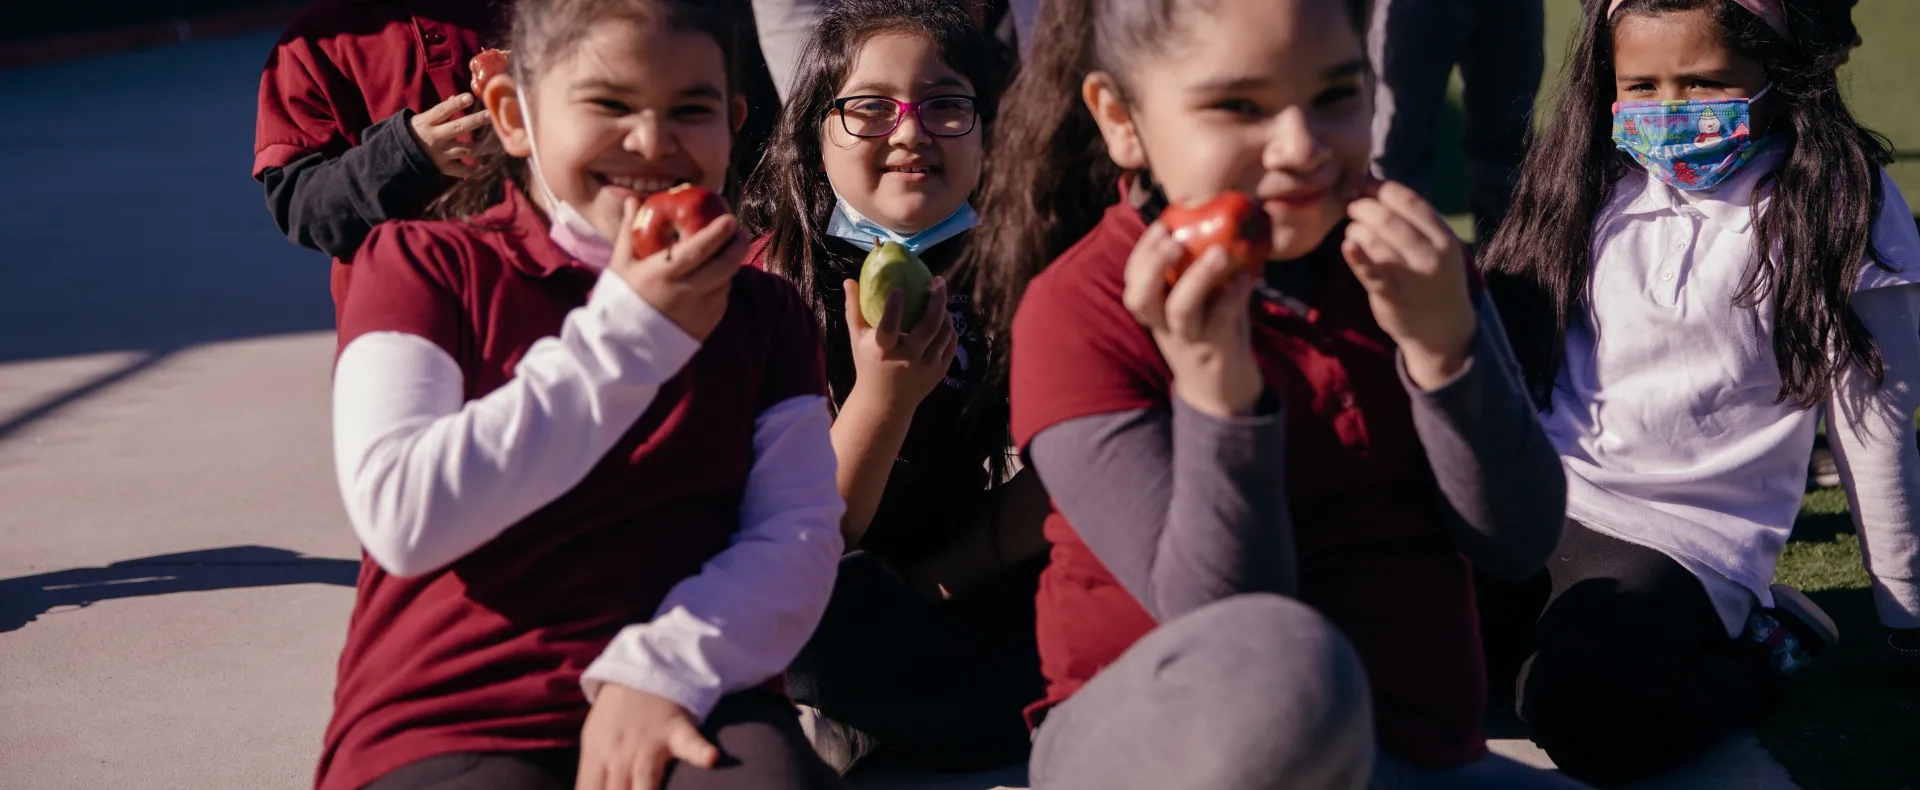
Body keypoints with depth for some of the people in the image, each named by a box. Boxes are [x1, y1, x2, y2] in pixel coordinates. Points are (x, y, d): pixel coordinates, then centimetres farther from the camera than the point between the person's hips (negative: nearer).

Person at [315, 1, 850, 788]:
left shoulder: (762, 310, 15)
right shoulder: (421, 266, 4)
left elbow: (800, 530, 2)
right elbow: (402, 520, -11)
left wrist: (665, 668, -16)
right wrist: (625, 334, -12)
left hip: (684, 708, 2)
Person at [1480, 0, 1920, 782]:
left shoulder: (1836, 201, -6)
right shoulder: (1598, 183, 8)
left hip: (1686, 530, -5)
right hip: (1540, 494, 5)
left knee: (1579, 709, -32)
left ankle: (1760, 644, 0)